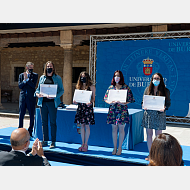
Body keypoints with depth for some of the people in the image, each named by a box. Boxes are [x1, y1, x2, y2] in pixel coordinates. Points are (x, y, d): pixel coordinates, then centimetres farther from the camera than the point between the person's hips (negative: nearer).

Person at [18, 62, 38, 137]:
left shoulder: (35, 75, 3)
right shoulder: (21, 75, 10)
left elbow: (33, 85, -10)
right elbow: (19, 86, 2)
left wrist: (27, 79, -15)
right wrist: (24, 80, -11)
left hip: (31, 97, -2)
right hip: (23, 96, 2)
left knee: (31, 115, 1)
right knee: (21, 114, 7)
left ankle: (30, 131, 11)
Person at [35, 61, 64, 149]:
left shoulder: (57, 78, 3)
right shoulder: (42, 77, 13)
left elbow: (62, 90, 1)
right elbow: (38, 88, 18)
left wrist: (55, 96, -16)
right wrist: (37, 93, -5)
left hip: (52, 102, -4)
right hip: (43, 102, 4)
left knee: (53, 122, -1)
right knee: (44, 122, 8)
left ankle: (53, 142, 7)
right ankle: (45, 141, 17)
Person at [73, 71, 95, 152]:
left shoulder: (91, 87, 0)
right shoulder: (79, 86, 13)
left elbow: (93, 98, -1)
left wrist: (91, 102, -21)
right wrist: (75, 101, -4)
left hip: (88, 107, -4)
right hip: (80, 107, 4)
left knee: (87, 125, -2)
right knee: (82, 125, 7)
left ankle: (86, 144, 8)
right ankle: (83, 144, 16)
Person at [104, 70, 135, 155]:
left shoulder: (126, 87, -1)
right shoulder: (111, 87, 8)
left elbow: (130, 99, -2)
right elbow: (105, 98, 9)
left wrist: (125, 103, -20)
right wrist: (109, 102, -11)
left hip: (122, 110, -3)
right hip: (112, 110, 3)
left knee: (121, 129, 1)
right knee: (114, 128, 7)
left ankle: (120, 147, 13)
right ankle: (114, 147, 17)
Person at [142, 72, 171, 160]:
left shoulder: (165, 91, 1)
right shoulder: (148, 89, 8)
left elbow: (168, 103, 2)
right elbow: (143, 101, 12)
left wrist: (164, 108, -18)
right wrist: (144, 106, -9)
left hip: (159, 114, -2)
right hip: (148, 114, 2)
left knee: (158, 135, 3)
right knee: (149, 134, 6)